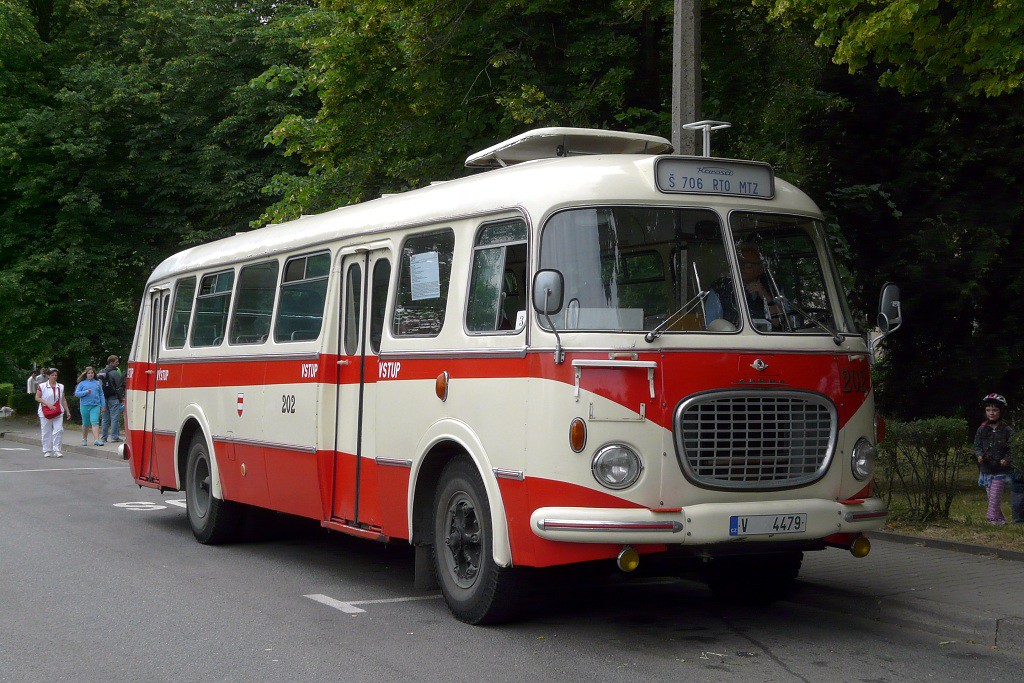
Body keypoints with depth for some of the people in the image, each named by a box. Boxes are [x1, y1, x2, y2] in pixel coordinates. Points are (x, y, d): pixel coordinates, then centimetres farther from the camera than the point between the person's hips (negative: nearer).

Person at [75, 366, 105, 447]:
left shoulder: (97, 383, 11)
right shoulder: (82, 383, 6)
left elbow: (101, 394, 13)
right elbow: (77, 393, 1)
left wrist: (103, 406, 10)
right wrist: (85, 392, -15)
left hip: (95, 405, 0)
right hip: (85, 406, 0)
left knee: (95, 422, -14)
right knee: (86, 423, 9)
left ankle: (96, 440, -21)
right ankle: (84, 439, 26)